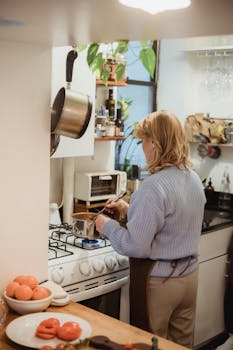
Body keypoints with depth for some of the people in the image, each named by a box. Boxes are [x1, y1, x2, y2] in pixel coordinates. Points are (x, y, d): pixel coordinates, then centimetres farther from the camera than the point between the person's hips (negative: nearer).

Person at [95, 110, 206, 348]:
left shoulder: (154, 187, -24)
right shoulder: (194, 179, 2)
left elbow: (136, 246, -24)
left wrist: (107, 226, -8)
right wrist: (131, 209, 14)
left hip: (158, 281, -8)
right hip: (189, 275, 8)